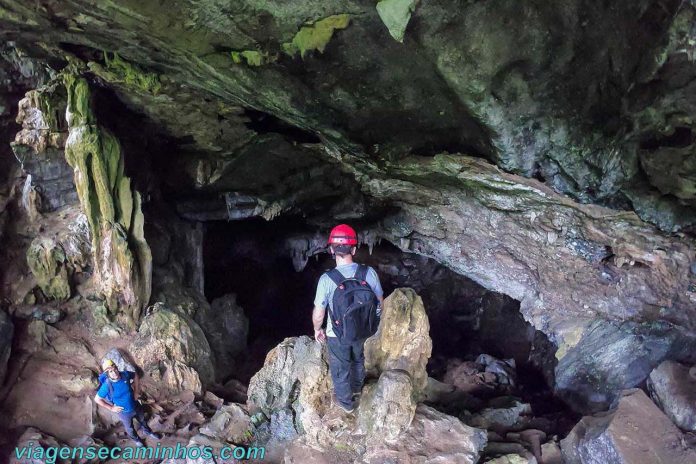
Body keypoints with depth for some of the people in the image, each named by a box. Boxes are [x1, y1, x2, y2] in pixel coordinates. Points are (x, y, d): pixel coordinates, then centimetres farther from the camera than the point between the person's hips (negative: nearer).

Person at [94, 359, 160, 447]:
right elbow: (97, 399, -17)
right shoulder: (107, 385, -32)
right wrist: (111, 408, -13)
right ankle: (136, 440, 56)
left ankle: (148, 432, 60)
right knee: (130, 428, 25)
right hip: (124, 412, -3)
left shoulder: (125, 374, -24)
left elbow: (135, 376, 0)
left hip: (136, 406, 3)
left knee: (142, 420, 30)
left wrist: (136, 391, -3)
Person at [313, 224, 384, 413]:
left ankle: (346, 402, 46)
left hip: (337, 335, -3)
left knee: (340, 369, 24)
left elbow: (318, 314, -18)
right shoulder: (369, 273, -20)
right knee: (358, 359, 32)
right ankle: (357, 389, 58)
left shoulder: (327, 279, -29)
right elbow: (379, 303, -6)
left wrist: (318, 329, 3)